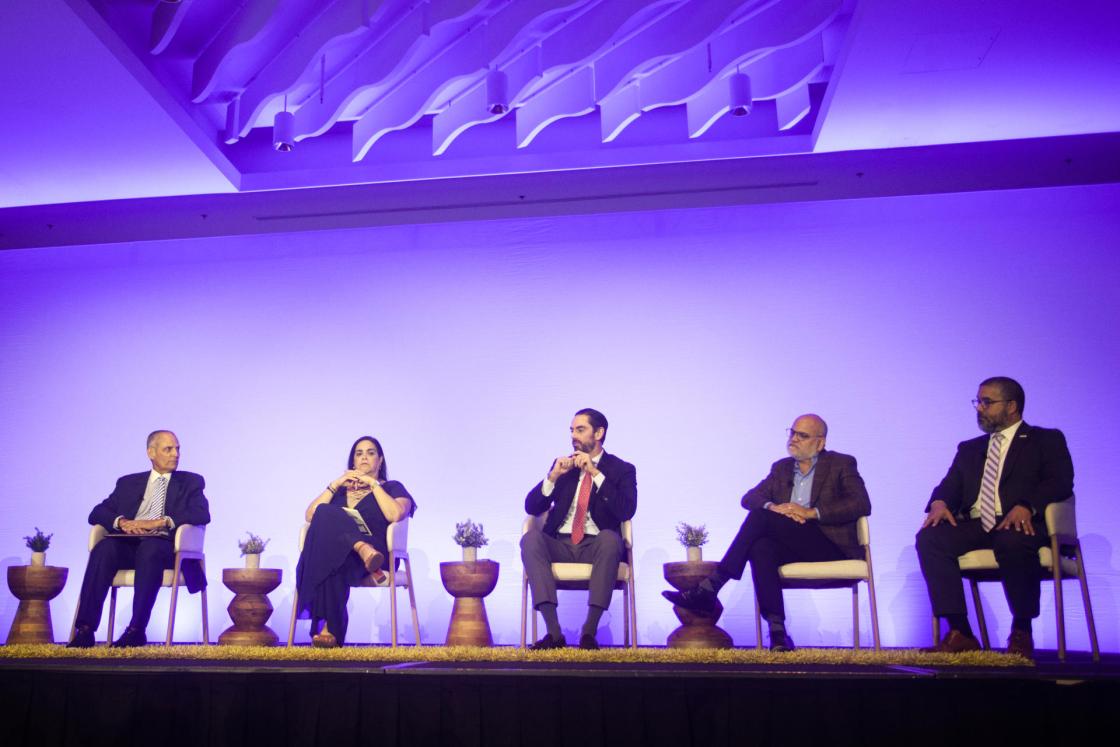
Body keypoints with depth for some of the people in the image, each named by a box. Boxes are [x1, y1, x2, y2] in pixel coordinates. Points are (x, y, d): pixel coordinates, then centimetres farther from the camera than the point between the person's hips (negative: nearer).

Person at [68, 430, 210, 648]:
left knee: (150, 548, -37)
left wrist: (162, 521, -15)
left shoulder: (191, 482, 16)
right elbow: (97, 513, 13)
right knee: (104, 547, -30)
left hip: (166, 546, -3)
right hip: (128, 544, 3)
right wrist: (121, 522, -9)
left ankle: (137, 630, -38)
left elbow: (203, 514, -2)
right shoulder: (128, 482, 24)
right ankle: (85, 629, -33)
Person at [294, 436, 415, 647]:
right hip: (335, 554, 3)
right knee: (327, 514, -32)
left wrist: (373, 484, 1)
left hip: (376, 549, -3)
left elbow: (396, 515, -5)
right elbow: (310, 516, 15)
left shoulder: (392, 487, 21)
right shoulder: (340, 490, 33)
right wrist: (335, 484, 9)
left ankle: (329, 629, -44)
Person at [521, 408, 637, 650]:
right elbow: (531, 508, 10)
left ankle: (589, 631, -33)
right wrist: (553, 476, -6)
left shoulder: (622, 469, 8)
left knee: (610, 537, -37)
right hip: (560, 544, 3)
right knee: (531, 537, -29)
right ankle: (554, 632, -33)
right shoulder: (563, 464, 16)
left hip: (597, 546, -2)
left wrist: (596, 473, -13)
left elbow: (627, 511, -10)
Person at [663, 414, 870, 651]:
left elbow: (862, 505, -9)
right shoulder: (782, 467, 21)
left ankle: (709, 589, -26)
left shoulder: (842, 464, 7)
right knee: (762, 548, -32)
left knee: (761, 516, -25)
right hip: (794, 549, 5)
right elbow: (749, 498, 10)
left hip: (832, 547, -5)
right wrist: (773, 507, -14)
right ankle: (777, 631, -33)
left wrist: (811, 512, -17)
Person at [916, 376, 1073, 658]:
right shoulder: (969, 448, 28)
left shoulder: (1047, 440, 14)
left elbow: (1061, 482, -4)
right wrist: (939, 502, -10)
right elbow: (950, 485, 16)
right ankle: (960, 632, -22)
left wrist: (1026, 506, -24)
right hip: (975, 525, 4)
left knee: (1012, 542, -40)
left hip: (1019, 524, -4)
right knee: (929, 537, -25)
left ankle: (1021, 632, -18)